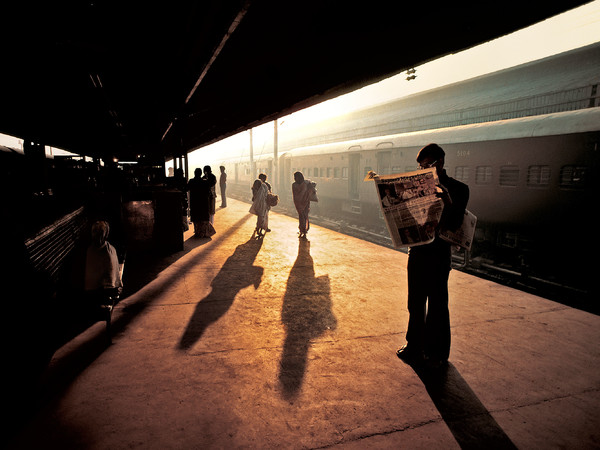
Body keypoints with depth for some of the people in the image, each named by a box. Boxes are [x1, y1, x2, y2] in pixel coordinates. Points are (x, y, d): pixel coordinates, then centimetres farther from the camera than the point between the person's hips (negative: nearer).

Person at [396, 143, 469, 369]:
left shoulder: (457, 189, -3)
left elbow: (454, 224, -11)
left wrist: (448, 203, -28)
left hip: (439, 253, -4)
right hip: (417, 250, 5)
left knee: (437, 304, 5)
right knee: (416, 302, 13)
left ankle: (437, 352, 21)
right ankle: (415, 346, 28)